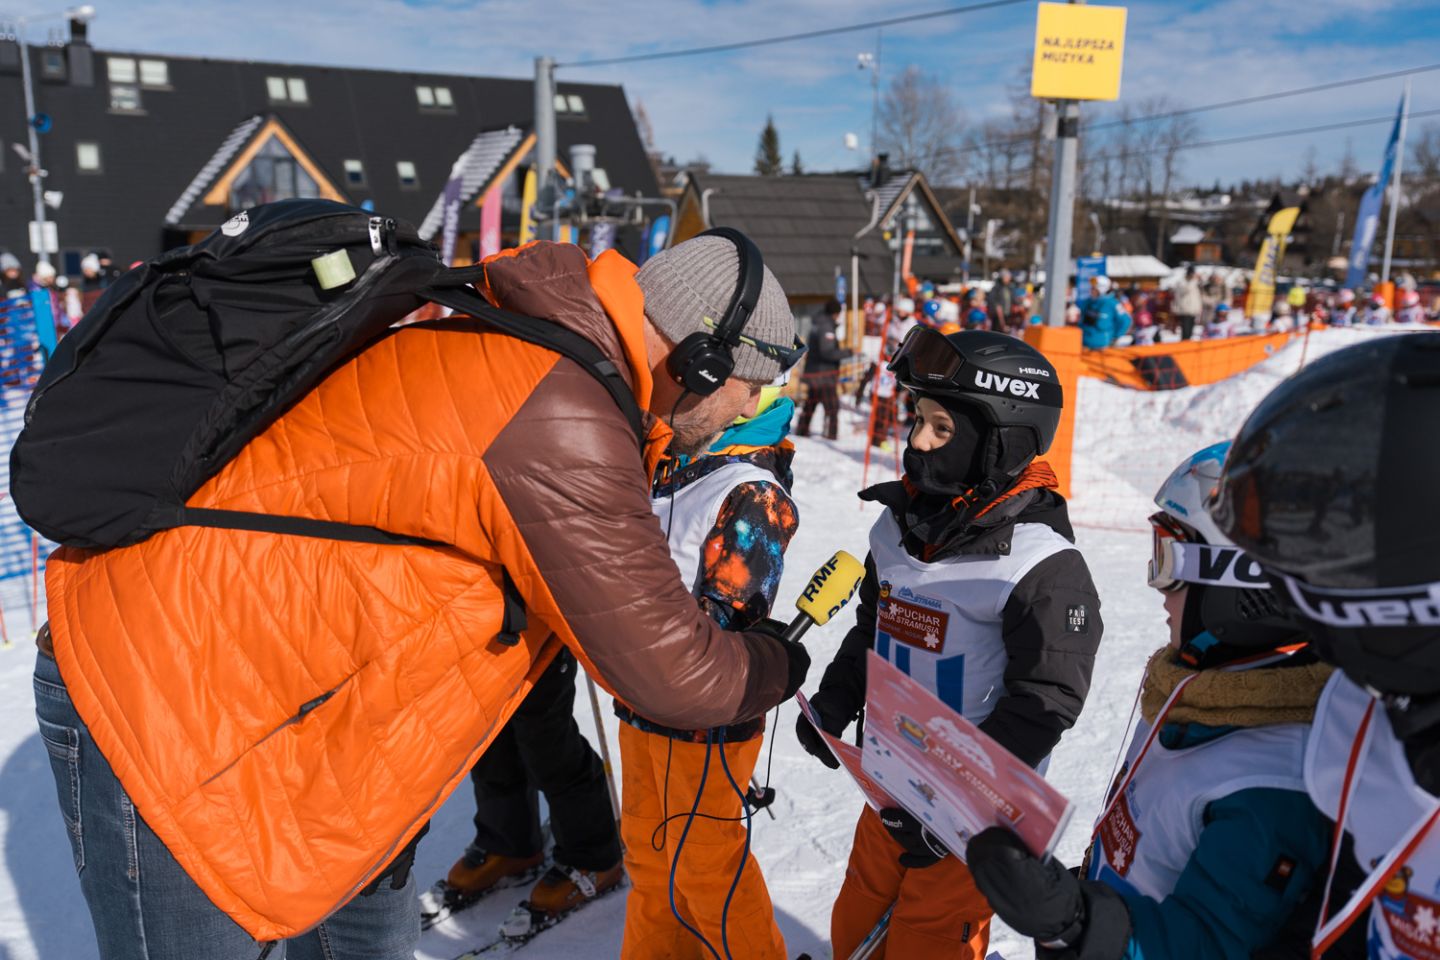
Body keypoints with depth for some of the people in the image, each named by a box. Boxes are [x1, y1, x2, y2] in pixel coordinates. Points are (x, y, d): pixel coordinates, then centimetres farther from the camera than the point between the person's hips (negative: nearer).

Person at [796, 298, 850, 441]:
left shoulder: (816, 324, 11)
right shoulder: (827, 327, -17)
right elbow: (828, 352, -23)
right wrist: (848, 352, -17)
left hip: (811, 370, 9)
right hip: (825, 374, -9)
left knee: (810, 403, 18)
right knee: (832, 406, -4)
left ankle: (802, 429, 24)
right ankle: (831, 433, -6)